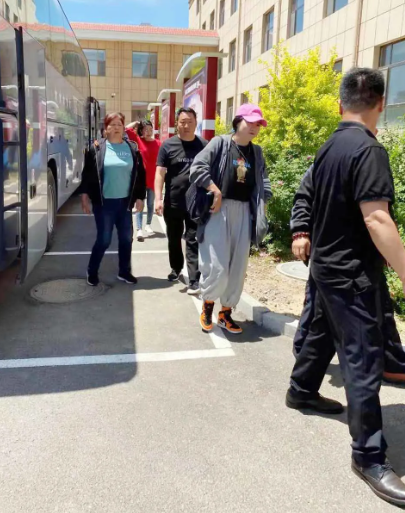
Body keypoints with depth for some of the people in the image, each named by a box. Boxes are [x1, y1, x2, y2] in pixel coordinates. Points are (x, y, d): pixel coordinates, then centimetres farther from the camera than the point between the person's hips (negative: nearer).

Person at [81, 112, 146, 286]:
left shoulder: (132, 149, 5)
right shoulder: (97, 148, -1)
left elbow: (140, 175, 8)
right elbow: (87, 174, 0)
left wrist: (139, 197, 4)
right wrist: (85, 196, -4)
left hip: (125, 202, 3)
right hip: (104, 202, -3)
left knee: (126, 238, 9)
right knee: (104, 239, 0)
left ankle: (124, 272, 25)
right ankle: (92, 272, 19)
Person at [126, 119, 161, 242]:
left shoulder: (158, 143, 0)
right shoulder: (138, 140, -1)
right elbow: (127, 129, -10)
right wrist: (136, 123, 4)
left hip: (153, 178, 2)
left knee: (150, 204, 15)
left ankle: (148, 225, 31)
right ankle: (139, 230, -4)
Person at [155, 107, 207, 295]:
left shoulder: (204, 145, 2)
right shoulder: (168, 145, 0)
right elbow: (160, 173, -4)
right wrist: (158, 198, -13)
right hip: (172, 203, 1)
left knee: (193, 242, -3)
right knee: (174, 240, 16)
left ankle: (194, 281, -3)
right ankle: (176, 269, 37)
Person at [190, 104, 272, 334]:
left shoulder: (257, 152, 14)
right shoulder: (220, 143, -1)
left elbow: (263, 183, 17)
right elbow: (198, 167, -10)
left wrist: (262, 210, 6)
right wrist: (216, 191, -14)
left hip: (244, 212, 5)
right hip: (219, 209, -5)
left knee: (238, 267, 7)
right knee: (217, 265, -11)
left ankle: (226, 313, 21)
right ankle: (208, 304, 17)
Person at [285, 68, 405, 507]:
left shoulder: (329, 147, 9)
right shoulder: (368, 149, -19)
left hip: (327, 264, 9)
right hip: (352, 272, -9)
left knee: (324, 332, 25)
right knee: (363, 359, -4)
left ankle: (301, 391, 45)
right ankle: (369, 456, 6)